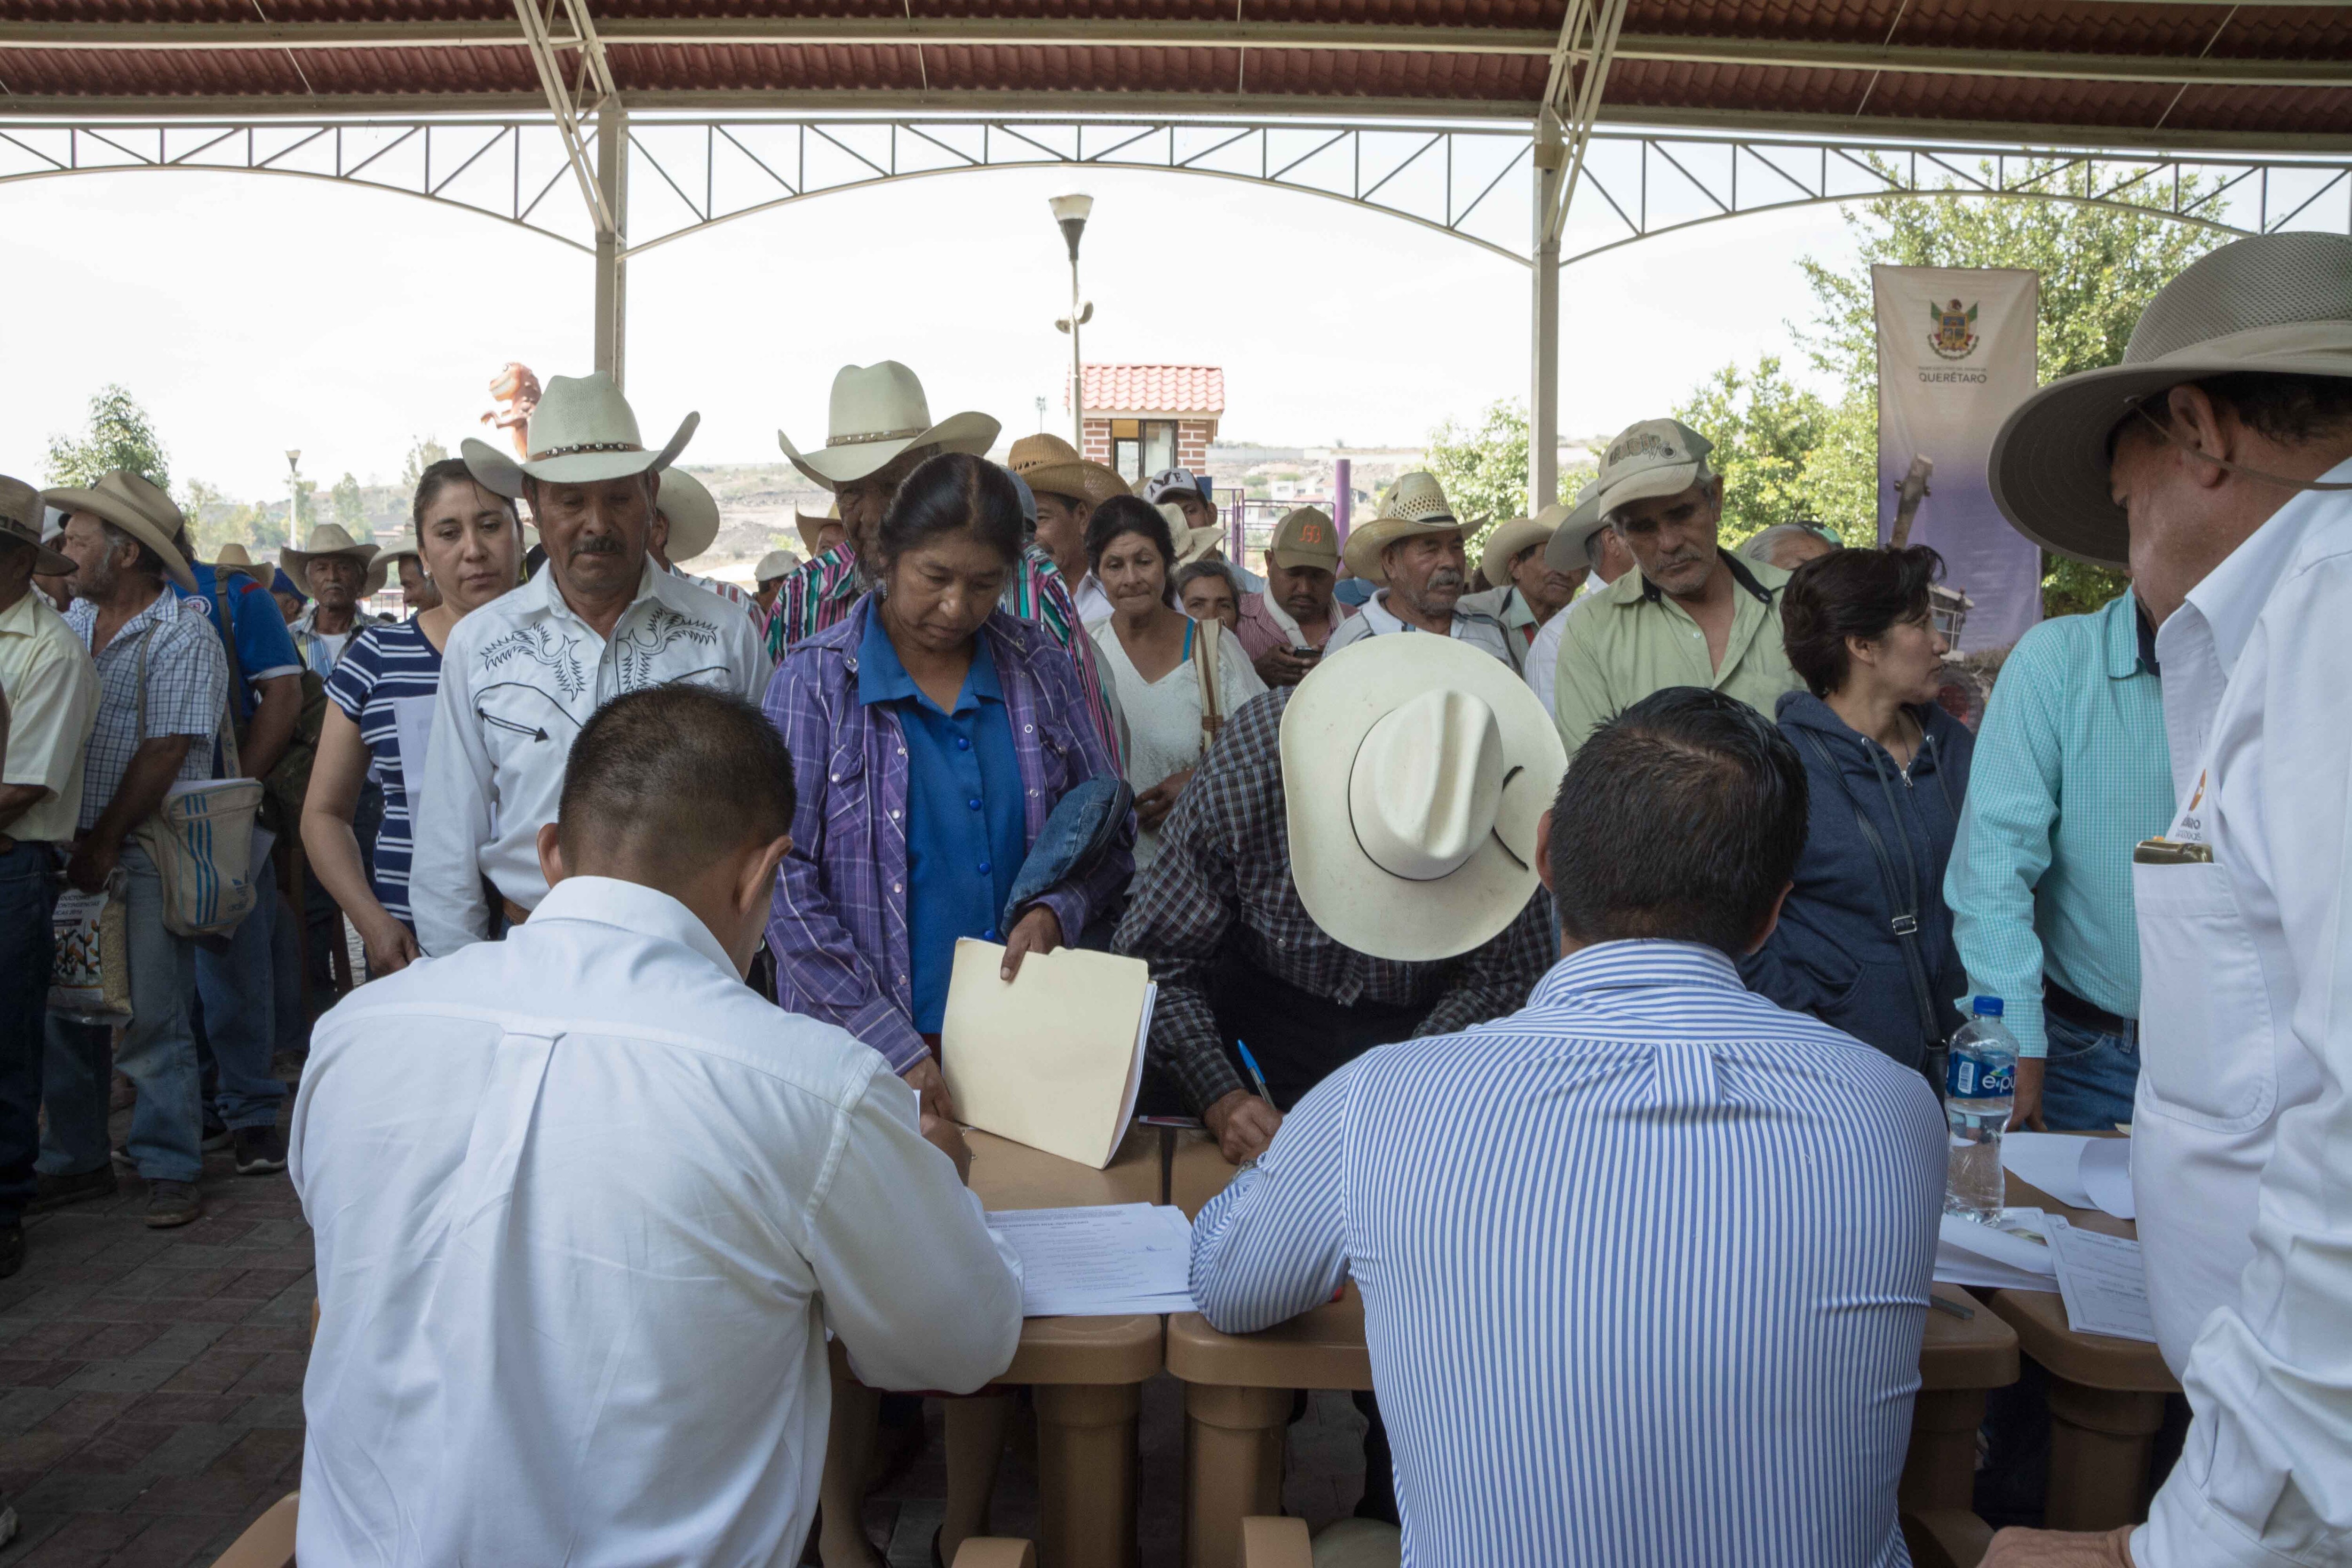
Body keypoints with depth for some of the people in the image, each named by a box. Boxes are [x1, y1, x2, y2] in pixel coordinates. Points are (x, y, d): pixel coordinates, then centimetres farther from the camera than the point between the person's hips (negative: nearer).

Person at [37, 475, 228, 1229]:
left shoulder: (184, 637, -8)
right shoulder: (73, 623, 13)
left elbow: (164, 753, -13)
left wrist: (104, 842, -12)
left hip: (144, 856, -6)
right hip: (70, 849, 7)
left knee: (153, 1018, -2)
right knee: (61, 1011, 10)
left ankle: (170, 1169, 8)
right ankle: (76, 1160, 23)